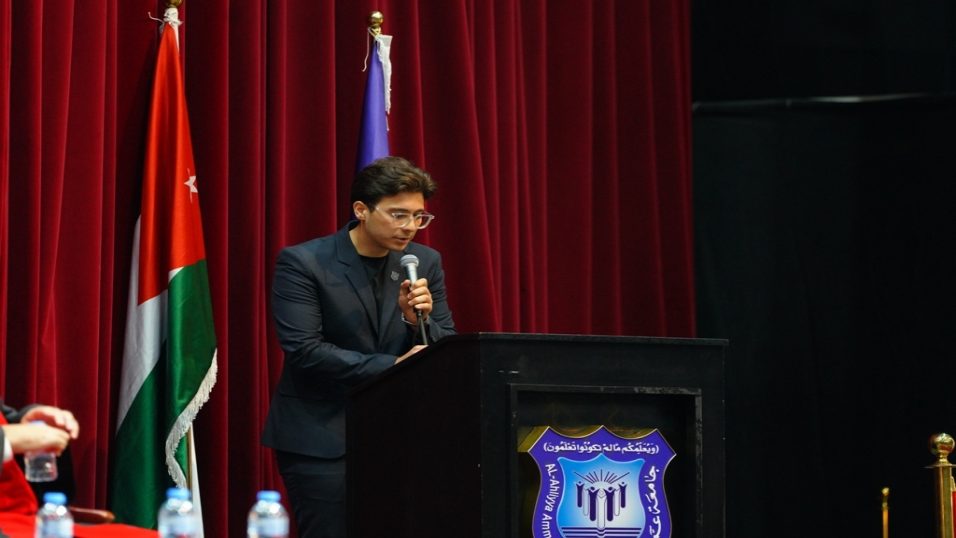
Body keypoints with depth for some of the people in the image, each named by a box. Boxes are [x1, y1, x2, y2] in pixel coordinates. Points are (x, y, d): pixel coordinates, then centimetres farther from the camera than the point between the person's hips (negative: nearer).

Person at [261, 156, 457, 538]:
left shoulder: (426, 263, 6)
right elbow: (304, 350, -18)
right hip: (321, 439, -4)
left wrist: (419, 320, -14)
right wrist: (392, 366, -21)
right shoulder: (302, 263, -8)